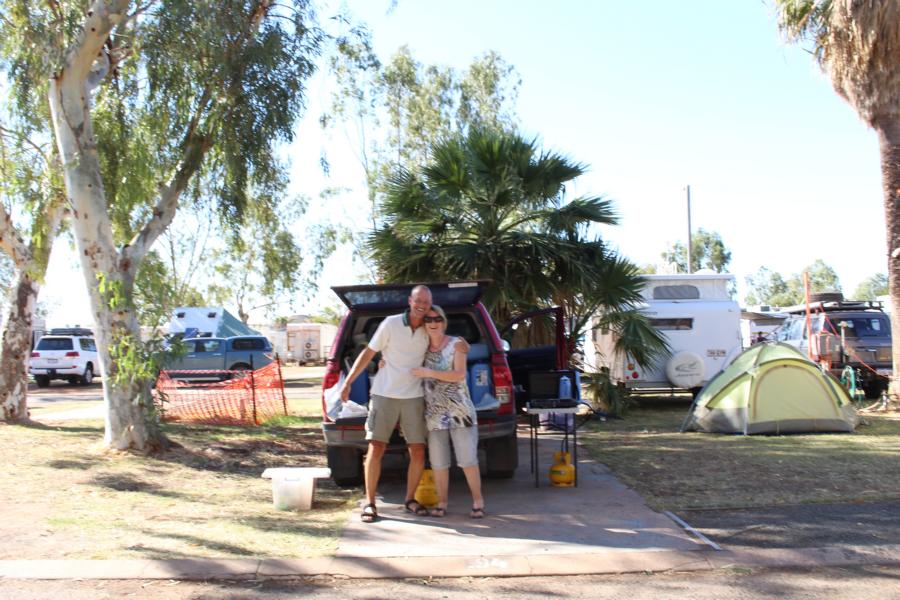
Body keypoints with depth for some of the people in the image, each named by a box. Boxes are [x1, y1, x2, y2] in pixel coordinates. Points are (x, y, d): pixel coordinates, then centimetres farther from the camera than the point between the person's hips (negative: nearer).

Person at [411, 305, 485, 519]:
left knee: (467, 459, -3)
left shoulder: (456, 345, -1)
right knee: (438, 461, 2)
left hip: (459, 409, -3)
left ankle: (478, 501, 9)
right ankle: (442, 503, 14)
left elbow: (460, 375, -13)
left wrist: (429, 373, -18)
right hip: (434, 412, 3)